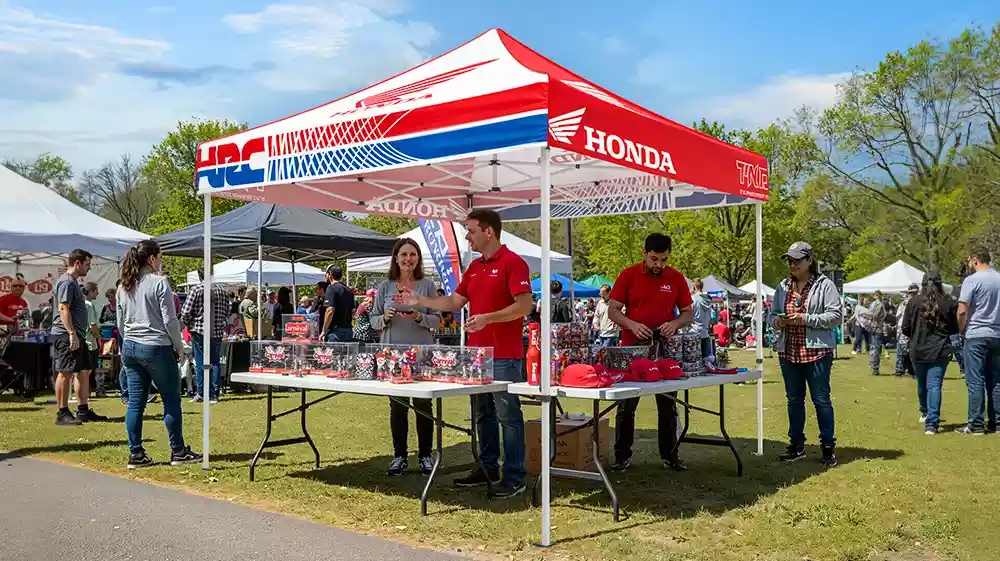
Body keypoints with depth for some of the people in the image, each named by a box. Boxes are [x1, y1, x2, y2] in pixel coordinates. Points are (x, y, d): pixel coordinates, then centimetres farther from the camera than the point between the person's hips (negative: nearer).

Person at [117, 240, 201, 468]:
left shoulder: (124, 287, 10)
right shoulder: (159, 283, -11)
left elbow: (121, 323, 16)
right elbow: (170, 320, -12)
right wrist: (179, 348, -2)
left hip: (130, 348, 7)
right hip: (156, 348, -7)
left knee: (135, 402, 8)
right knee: (172, 401, 4)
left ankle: (135, 454, 10)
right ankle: (178, 452, 9)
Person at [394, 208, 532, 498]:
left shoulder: (513, 263, -11)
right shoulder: (474, 267, 15)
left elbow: (524, 306, -18)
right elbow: (454, 302, 19)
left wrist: (487, 318, -26)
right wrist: (418, 301, 13)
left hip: (504, 355, -9)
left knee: (508, 416, -2)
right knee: (483, 415, 15)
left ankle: (514, 478, 5)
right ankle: (488, 469, 26)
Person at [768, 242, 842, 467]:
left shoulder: (824, 285, -4)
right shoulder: (783, 287, 12)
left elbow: (835, 316, -11)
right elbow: (771, 315, 16)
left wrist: (806, 319, -20)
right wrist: (777, 321, -7)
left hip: (817, 352, -5)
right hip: (788, 353, 6)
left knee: (821, 399, 0)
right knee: (794, 399, 13)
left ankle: (828, 447, 10)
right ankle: (796, 445, 24)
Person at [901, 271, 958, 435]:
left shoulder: (913, 302, -6)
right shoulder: (948, 303, -5)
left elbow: (905, 329, -2)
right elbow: (955, 328, 4)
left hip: (918, 351, 1)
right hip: (940, 351, -1)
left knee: (922, 384, 20)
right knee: (935, 385, -3)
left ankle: (925, 413, 42)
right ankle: (931, 423, -12)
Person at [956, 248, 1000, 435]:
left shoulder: (972, 280, -11)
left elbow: (962, 311, -15)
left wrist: (962, 329, 1)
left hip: (976, 336, -6)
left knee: (975, 382, -3)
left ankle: (975, 425, -2)